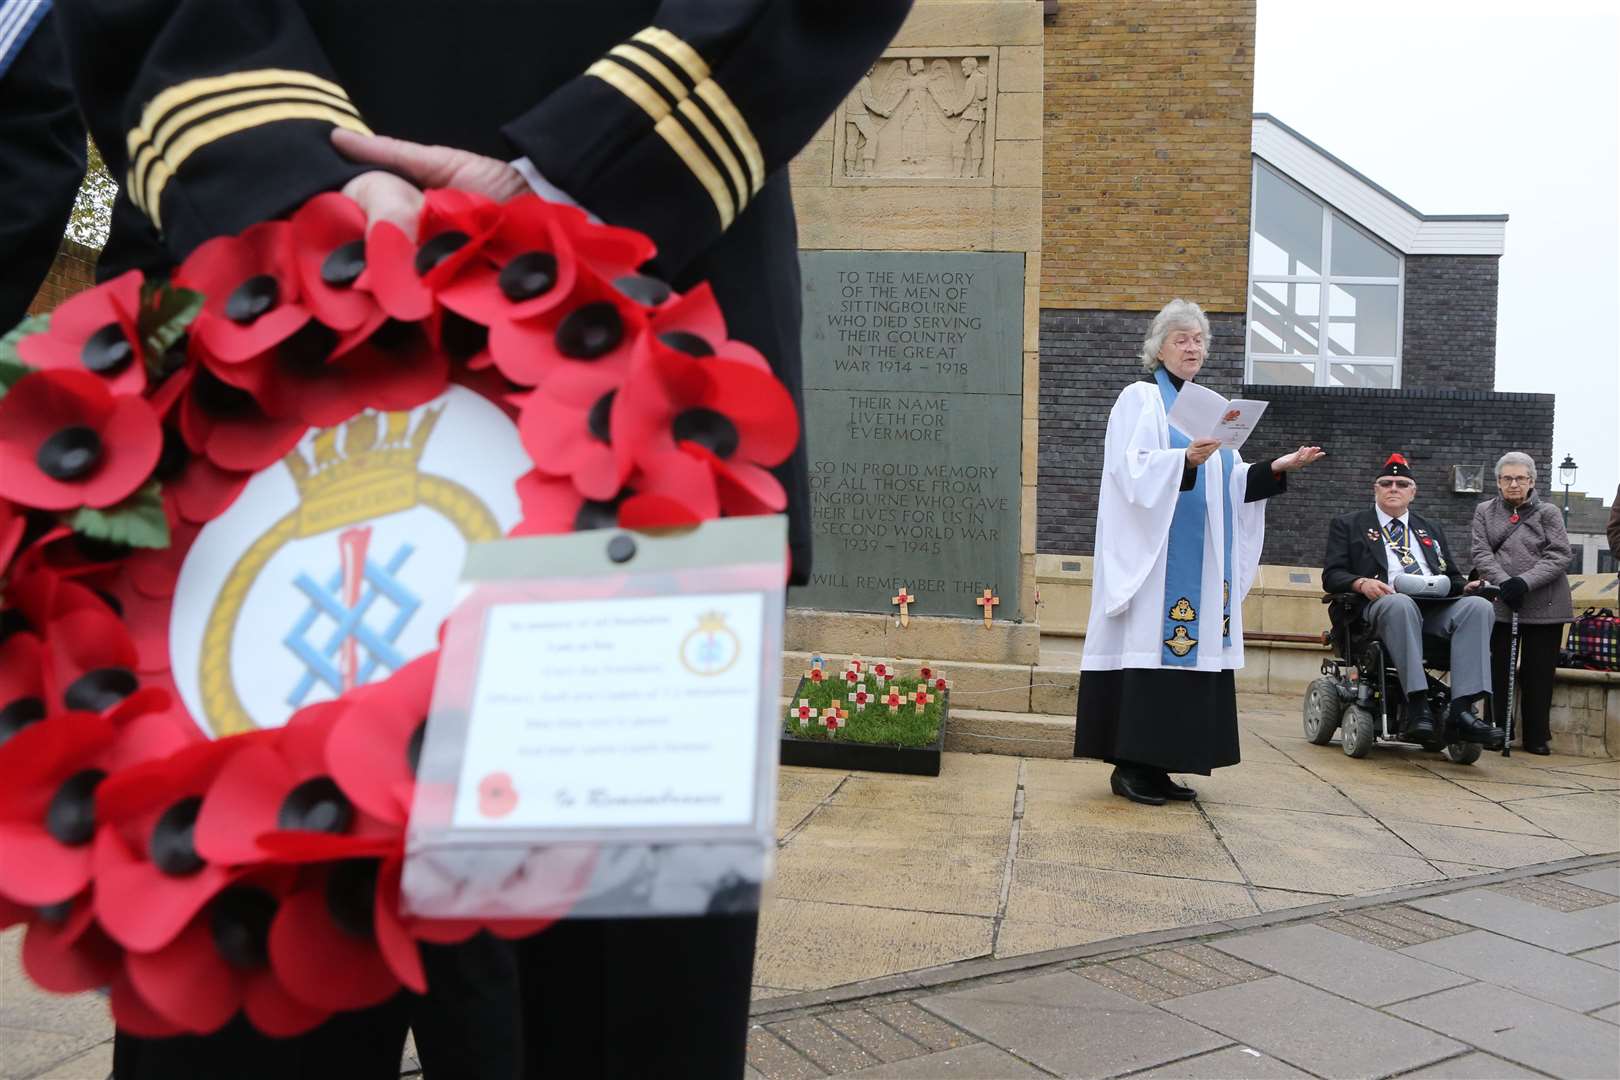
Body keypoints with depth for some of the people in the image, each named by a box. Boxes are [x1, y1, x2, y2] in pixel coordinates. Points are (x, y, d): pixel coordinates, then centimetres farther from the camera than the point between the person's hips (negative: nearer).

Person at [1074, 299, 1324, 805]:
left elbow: (1230, 483, 16)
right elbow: (1132, 471, -15)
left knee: (1190, 646, 4)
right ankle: (1129, 765, -4)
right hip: (1154, 552, -7)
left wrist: (1276, 469, 1)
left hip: (1201, 560, 7)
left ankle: (1158, 764, 9)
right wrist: (1185, 460, -29)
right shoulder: (1140, 399, -1)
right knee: (1149, 648, -10)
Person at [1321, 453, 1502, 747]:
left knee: (1478, 606, -28)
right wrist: (1361, 583, -14)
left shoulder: (1432, 531, 32)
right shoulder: (1348, 525, 18)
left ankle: (1461, 712, -36)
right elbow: (1332, 575, 7)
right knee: (1400, 603, -40)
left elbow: (1453, 577, 27)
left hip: (1438, 606, 4)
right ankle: (1418, 708, -45)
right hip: (1385, 604, -4)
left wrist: (1465, 586, 3)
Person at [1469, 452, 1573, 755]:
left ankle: (1536, 737, 11)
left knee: (1538, 673, 2)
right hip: (1500, 603, 1)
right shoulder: (1485, 512, 11)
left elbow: (1559, 556, -4)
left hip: (1543, 605, -1)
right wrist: (1504, 582, -15)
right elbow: (1481, 553, 1)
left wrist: (1525, 581, -17)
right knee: (1498, 669, 3)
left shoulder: (1548, 513, 6)